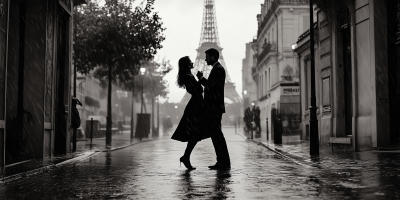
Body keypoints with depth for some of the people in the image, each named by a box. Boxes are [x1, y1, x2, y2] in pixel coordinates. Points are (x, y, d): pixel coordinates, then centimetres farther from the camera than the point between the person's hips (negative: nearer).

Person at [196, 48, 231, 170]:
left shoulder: (218, 69, -9)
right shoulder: (216, 69, 22)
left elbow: (213, 86, -20)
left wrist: (202, 78, -12)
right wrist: (202, 79, 12)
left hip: (215, 108, -11)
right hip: (212, 108, 11)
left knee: (217, 134, -10)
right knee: (215, 135, 10)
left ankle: (224, 163, -8)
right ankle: (222, 162, 13)